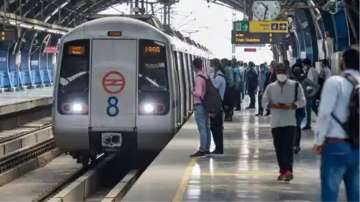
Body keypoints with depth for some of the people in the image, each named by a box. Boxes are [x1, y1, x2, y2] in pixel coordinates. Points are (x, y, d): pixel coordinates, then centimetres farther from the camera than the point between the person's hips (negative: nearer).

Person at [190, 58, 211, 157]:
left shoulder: (198, 78, -18)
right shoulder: (205, 76, 9)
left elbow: (198, 93, -23)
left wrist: (193, 92, -5)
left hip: (199, 105, -9)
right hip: (205, 104, 9)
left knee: (202, 128, -7)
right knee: (206, 127, 13)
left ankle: (202, 150, -6)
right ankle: (206, 148, 19)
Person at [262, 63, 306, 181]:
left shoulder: (295, 86, 1)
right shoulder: (270, 87, 9)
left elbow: (302, 101, -1)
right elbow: (264, 102, 6)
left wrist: (290, 106, -18)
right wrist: (274, 105, -12)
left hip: (290, 121, -3)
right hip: (275, 122, 3)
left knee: (288, 146, -12)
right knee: (278, 148, 6)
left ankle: (288, 171, -15)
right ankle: (283, 171, 15)